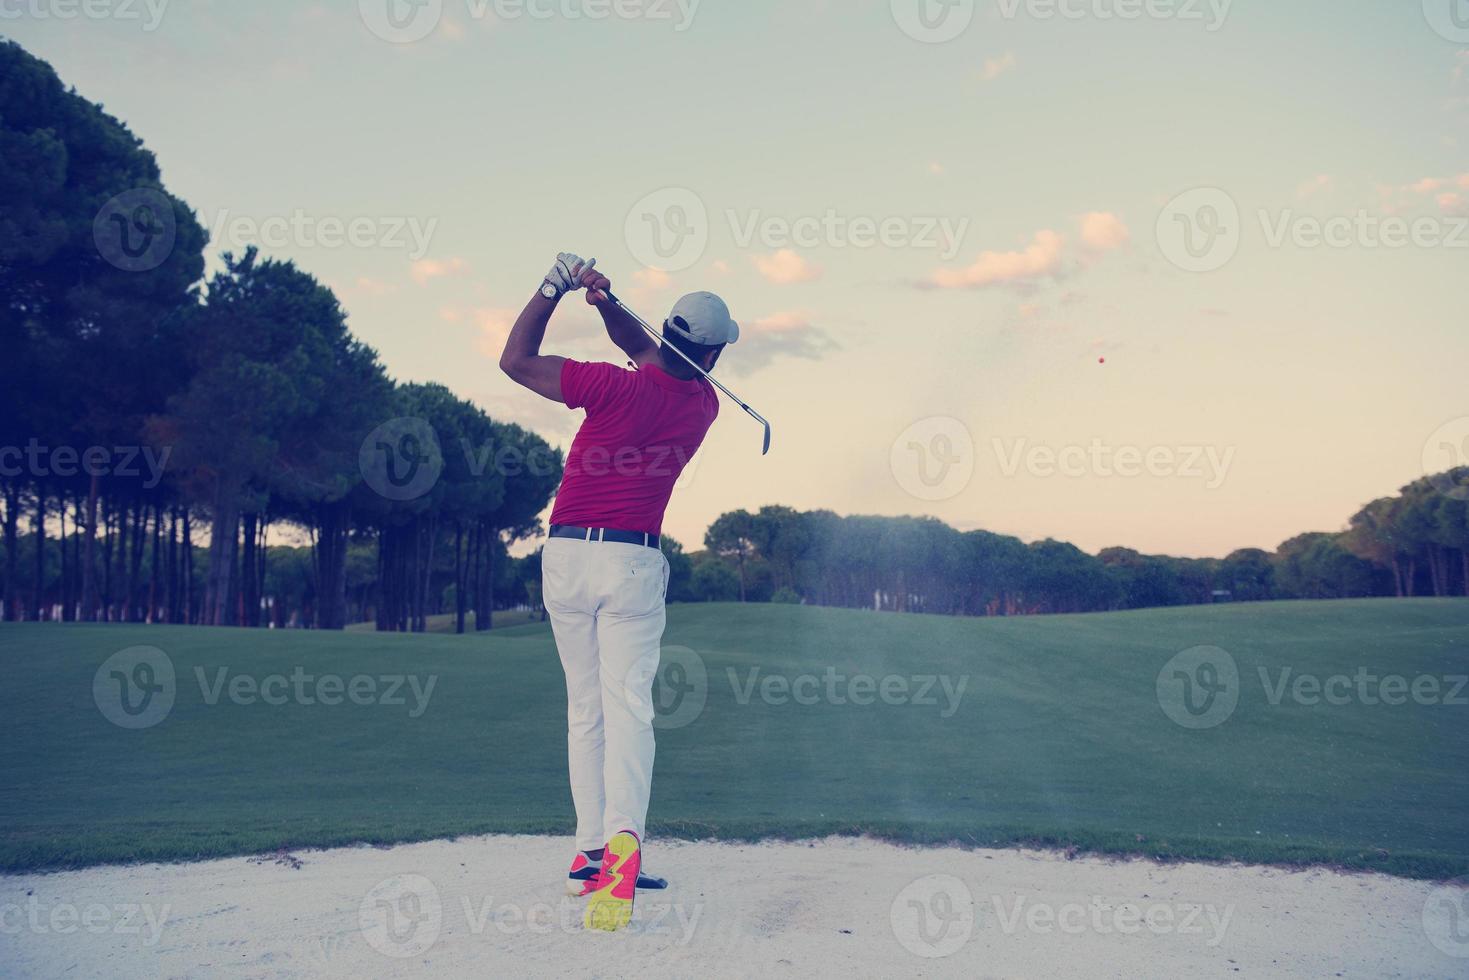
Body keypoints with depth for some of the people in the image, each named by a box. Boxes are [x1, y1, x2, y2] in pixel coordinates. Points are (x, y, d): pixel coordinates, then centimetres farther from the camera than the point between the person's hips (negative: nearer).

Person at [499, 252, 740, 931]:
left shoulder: (618, 387, -10)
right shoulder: (704, 405, 2)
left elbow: (515, 359, -2)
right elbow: (643, 349, 16)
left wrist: (556, 285, 1)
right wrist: (606, 302, -1)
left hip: (565, 556, 0)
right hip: (632, 562, 0)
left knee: (585, 709, 11)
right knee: (627, 705, -6)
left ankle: (590, 850, 13)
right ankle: (622, 839, -28)